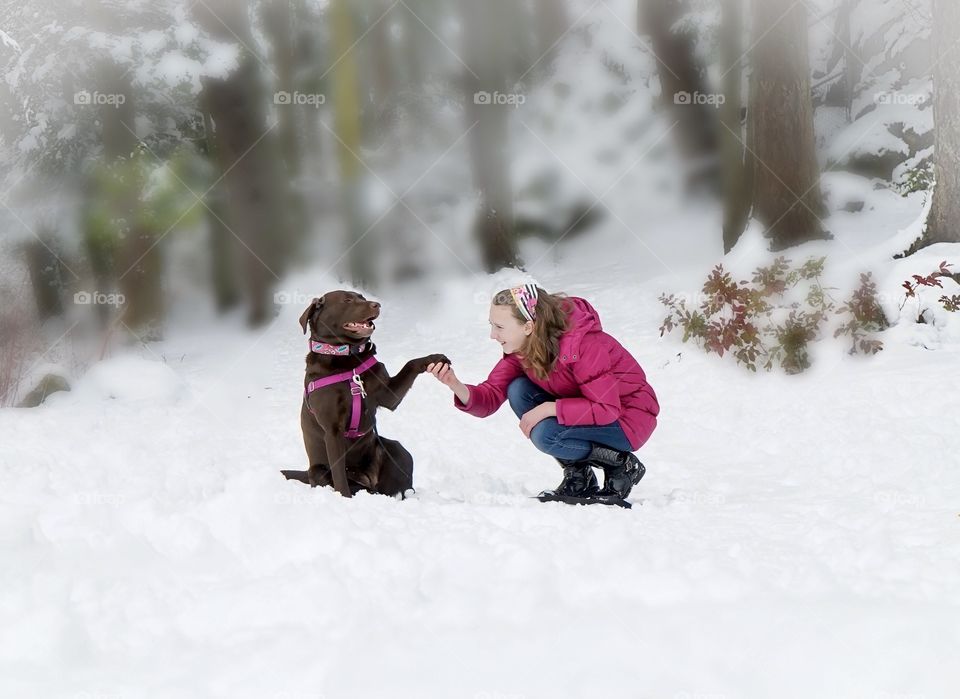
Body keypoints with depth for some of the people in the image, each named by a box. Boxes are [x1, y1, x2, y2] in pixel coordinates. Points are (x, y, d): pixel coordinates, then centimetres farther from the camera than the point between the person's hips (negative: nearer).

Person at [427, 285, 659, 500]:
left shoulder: (583, 344, -29)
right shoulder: (521, 349, -6)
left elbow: (607, 409, -30)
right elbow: (490, 398, -10)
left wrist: (549, 408, -30)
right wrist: (457, 387, -30)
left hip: (629, 418, -8)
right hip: (588, 409, 8)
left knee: (546, 435, -29)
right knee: (518, 390, -11)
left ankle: (622, 465, -6)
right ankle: (578, 477, -3)